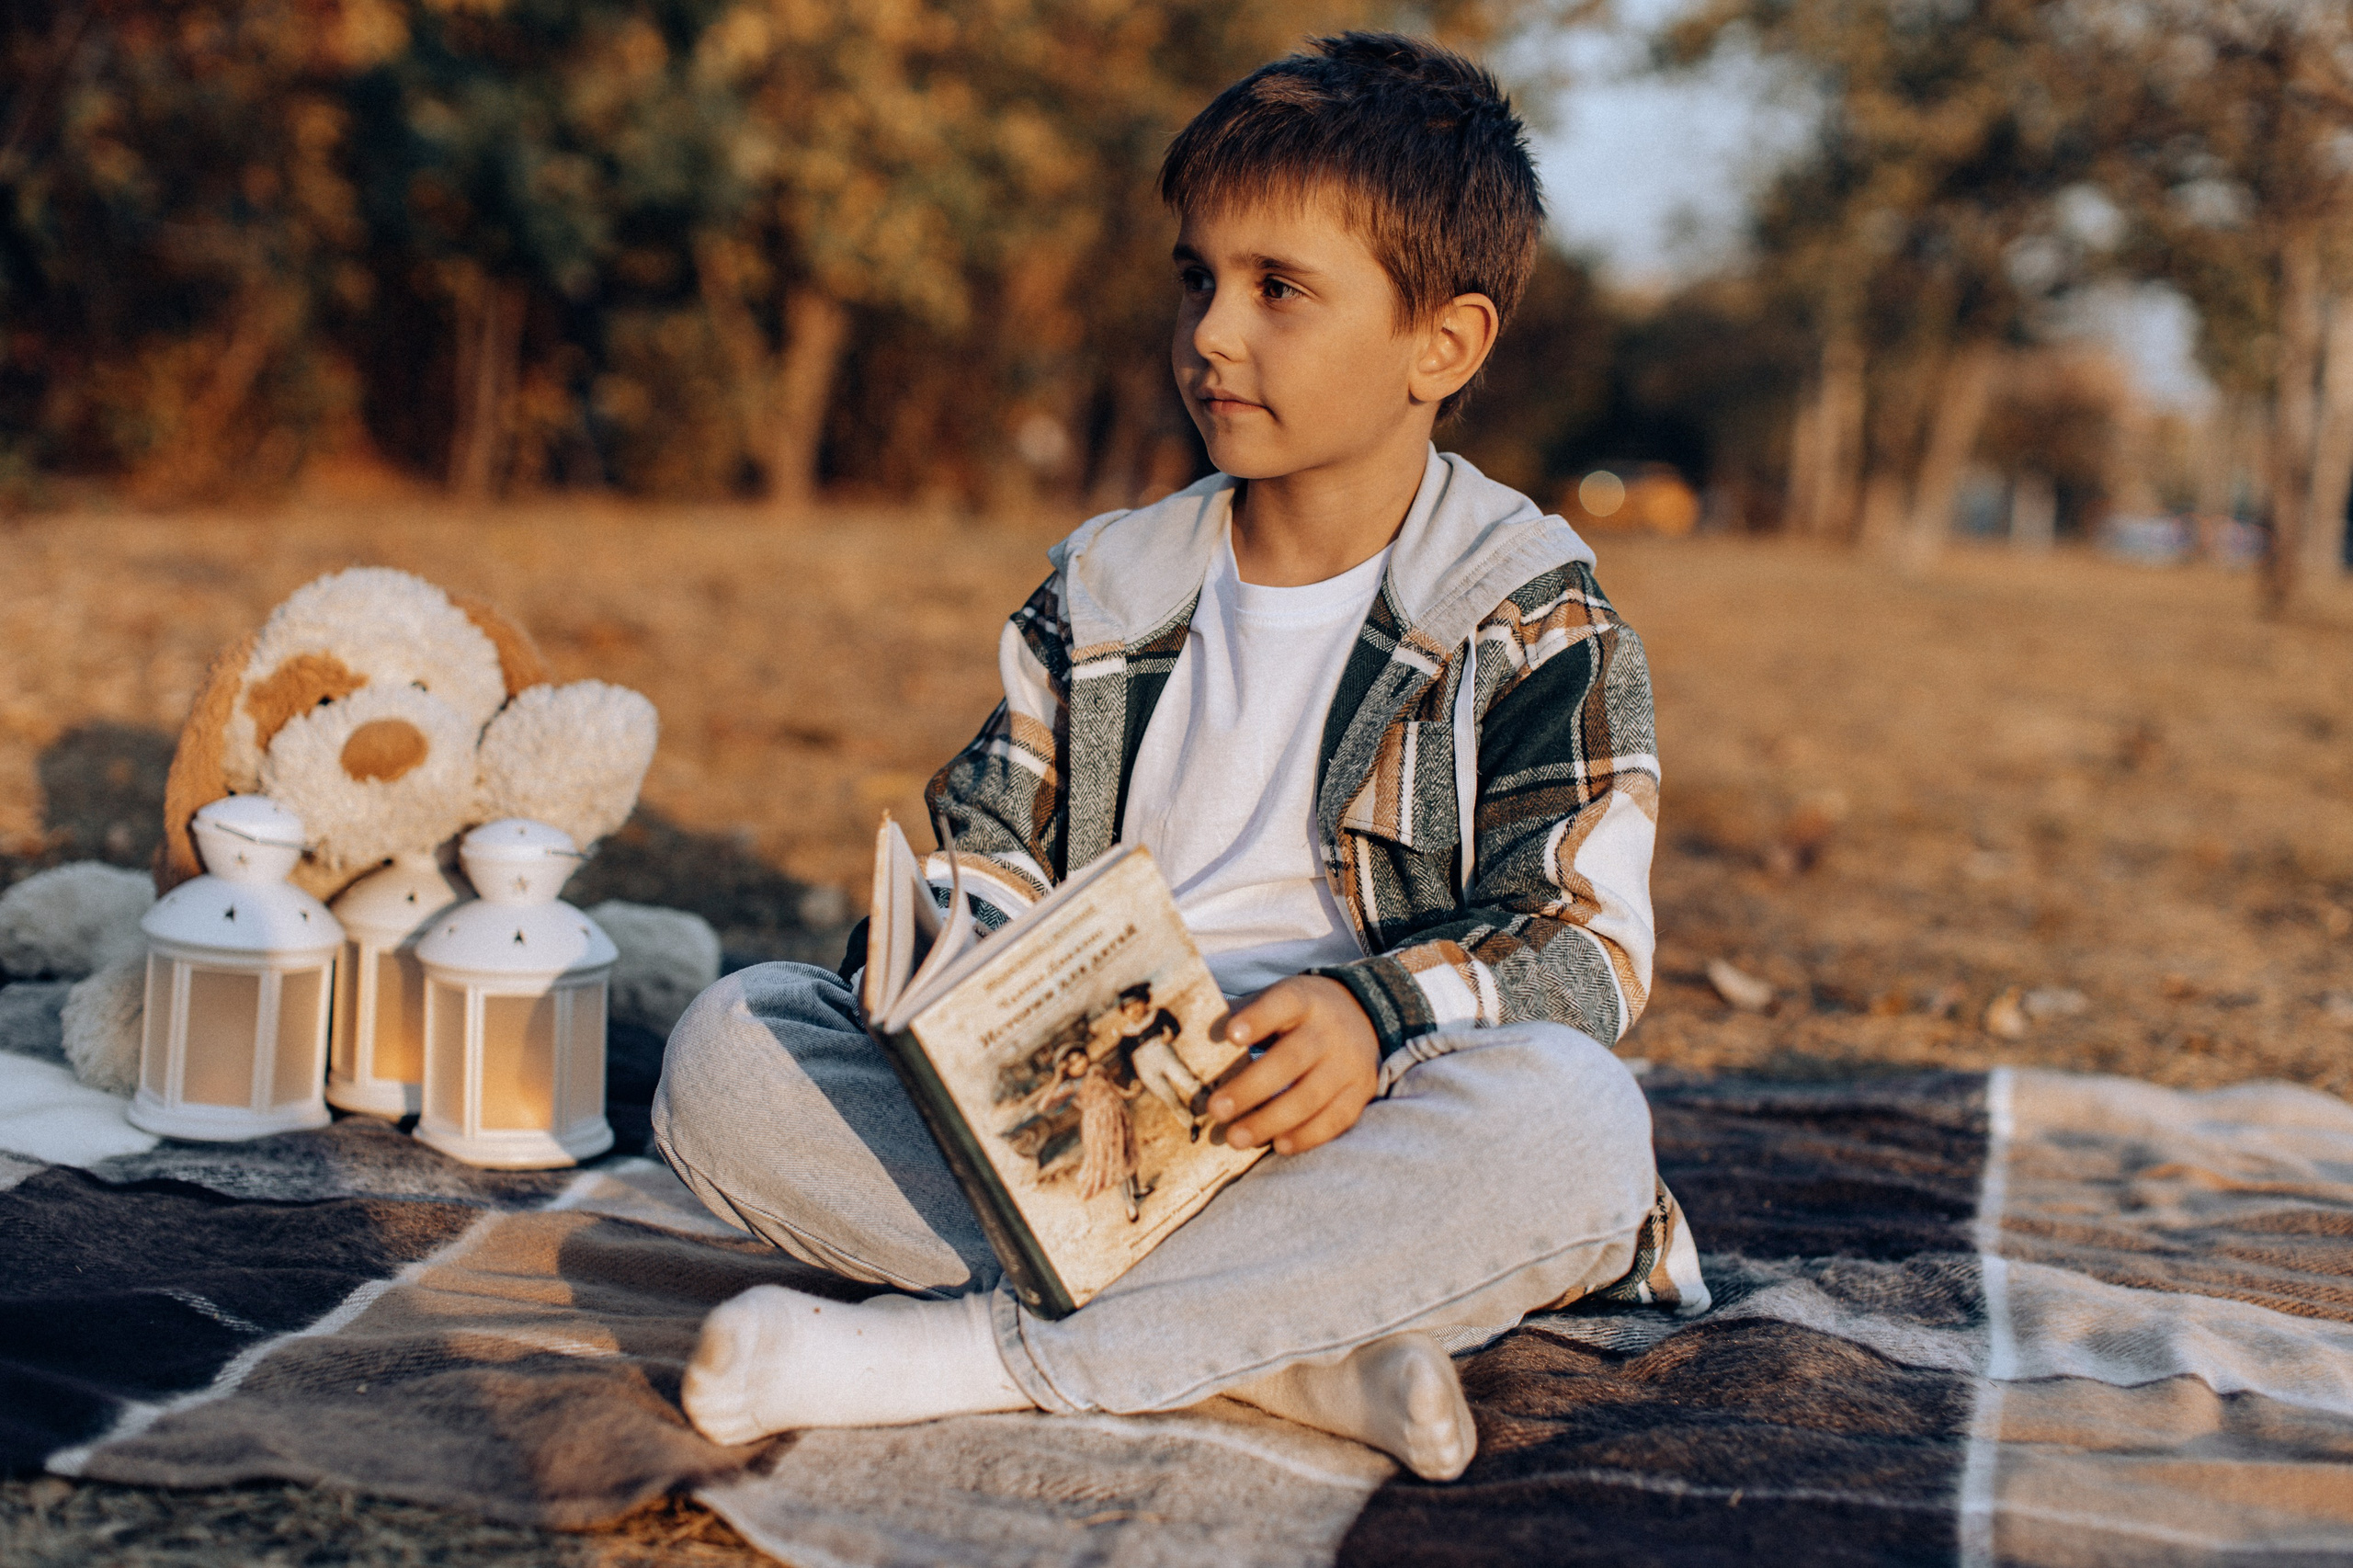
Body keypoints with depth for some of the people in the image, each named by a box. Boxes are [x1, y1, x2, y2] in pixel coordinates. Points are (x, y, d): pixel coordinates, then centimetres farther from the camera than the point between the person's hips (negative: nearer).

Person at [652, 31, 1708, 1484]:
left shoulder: (1527, 608, 2)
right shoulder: (1108, 585, 15)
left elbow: (1586, 941, -6)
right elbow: (993, 860, 15)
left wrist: (1375, 1012, -26)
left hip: (1344, 1145, -3)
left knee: (1571, 1117, -37)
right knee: (728, 1047, -17)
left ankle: (955, 1350, -29)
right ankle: (1278, 1346, -28)